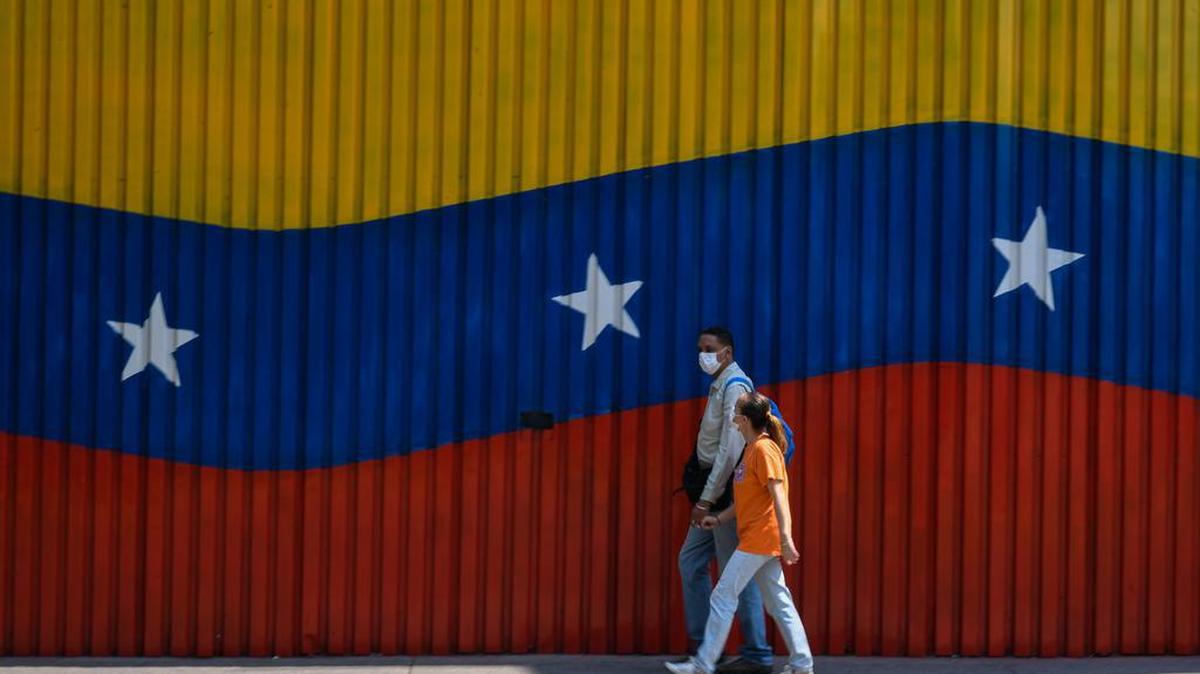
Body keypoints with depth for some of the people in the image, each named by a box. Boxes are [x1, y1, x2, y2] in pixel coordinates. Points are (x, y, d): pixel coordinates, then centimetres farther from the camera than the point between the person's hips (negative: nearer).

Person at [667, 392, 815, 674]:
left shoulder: (764, 448, -14)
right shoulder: (752, 448, 15)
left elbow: (778, 495, -21)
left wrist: (786, 538, -27)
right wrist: (719, 518, 16)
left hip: (759, 539, -10)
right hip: (761, 541, 10)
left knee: (723, 596, -6)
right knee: (778, 601, 9)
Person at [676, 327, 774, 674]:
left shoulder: (735, 386, -14)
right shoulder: (719, 384, 16)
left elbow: (730, 448, -21)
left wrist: (707, 499, -22)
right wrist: (703, 495, 16)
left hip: (727, 489, -10)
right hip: (714, 490, 10)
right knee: (691, 561, 13)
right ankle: (701, 645, 18)